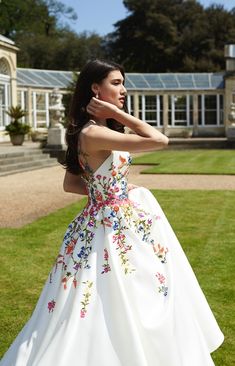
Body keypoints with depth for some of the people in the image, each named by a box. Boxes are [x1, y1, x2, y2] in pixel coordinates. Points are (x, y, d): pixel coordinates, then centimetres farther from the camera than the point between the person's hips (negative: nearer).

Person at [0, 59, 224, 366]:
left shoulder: (97, 131, 8)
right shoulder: (93, 134, -23)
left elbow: (70, 183, 15)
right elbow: (159, 140, -25)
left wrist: (106, 190, 7)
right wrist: (117, 113, -19)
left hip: (125, 222, 10)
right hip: (112, 229, -10)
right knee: (117, 308, 4)